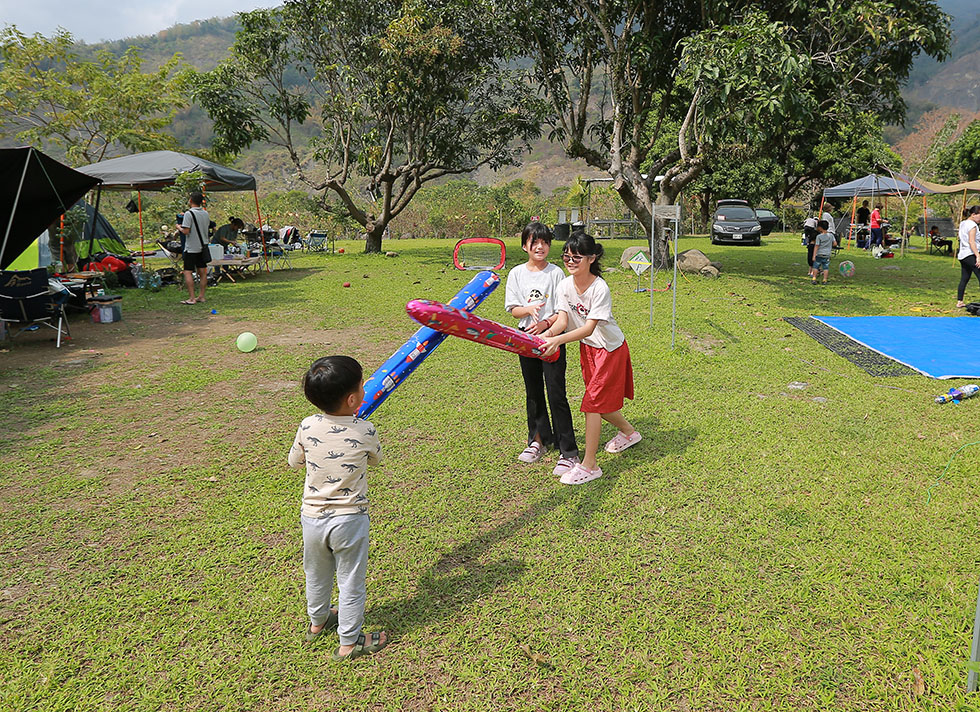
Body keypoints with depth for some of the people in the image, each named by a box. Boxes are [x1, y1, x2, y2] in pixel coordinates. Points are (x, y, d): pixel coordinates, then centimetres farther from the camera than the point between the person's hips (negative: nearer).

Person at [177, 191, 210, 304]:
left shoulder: (189, 213, -14)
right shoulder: (205, 213, 6)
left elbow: (186, 231, -19)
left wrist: (179, 227, 2)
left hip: (191, 248, -7)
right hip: (203, 247, 7)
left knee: (188, 272, -2)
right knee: (202, 272, 8)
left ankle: (191, 298, -6)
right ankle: (201, 297, 13)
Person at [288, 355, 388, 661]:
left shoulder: (307, 427, -11)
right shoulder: (365, 431, -18)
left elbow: (294, 460, 7)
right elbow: (376, 459, 4)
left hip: (312, 517, 4)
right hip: (349, 520, -4)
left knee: (316, 576, 26)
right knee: (351, 582, 13)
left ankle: (317, 622, 48)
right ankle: (349, 642, 25)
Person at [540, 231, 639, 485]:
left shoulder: (600, 288, -27)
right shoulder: (565, 285, -8)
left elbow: (589, 328, -32)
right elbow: (563, 320, -13)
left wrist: (558, 339, -46)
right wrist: (547, 334, -35)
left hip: (610, 348, -7)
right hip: (587, 348, 7)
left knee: (593, 402, -9)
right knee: (598, 400, 17)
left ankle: (589, 465, 0)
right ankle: (628, 432, 46)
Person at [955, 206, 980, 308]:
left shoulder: (962, 224, 16)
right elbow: (971, 242, -18)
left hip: (962, 255, 9)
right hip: (971, 254, -9)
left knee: (964, 279, 11)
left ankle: (959, 301, 11)